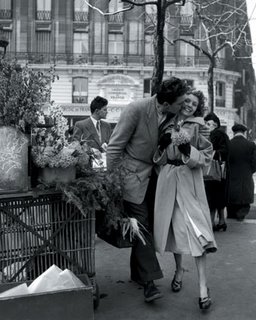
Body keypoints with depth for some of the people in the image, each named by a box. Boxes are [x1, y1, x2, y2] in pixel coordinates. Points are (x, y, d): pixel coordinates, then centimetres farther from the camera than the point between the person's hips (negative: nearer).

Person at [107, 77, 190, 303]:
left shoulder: (173, 116, -3)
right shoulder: (136, 110, -20)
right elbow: (114, 147, -13)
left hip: (155, 177, 6)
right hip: (134, 176, -6)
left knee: (146, 226, 11)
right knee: (142, 227, -8)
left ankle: (137, 273, 28)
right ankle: (149, 280, -2)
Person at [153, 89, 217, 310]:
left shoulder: (198, 127, 4)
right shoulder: (167, 126, 11)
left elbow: (206, 157, 0)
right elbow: (158, 159, 12)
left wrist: (188, 150, -15)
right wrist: (163, 145, -7)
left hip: (190, 181, -3)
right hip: (168, 180, 3)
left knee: (196, 229, -10)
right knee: (174, 226, 11)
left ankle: (203, 286, -6)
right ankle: (179, 270, 33)